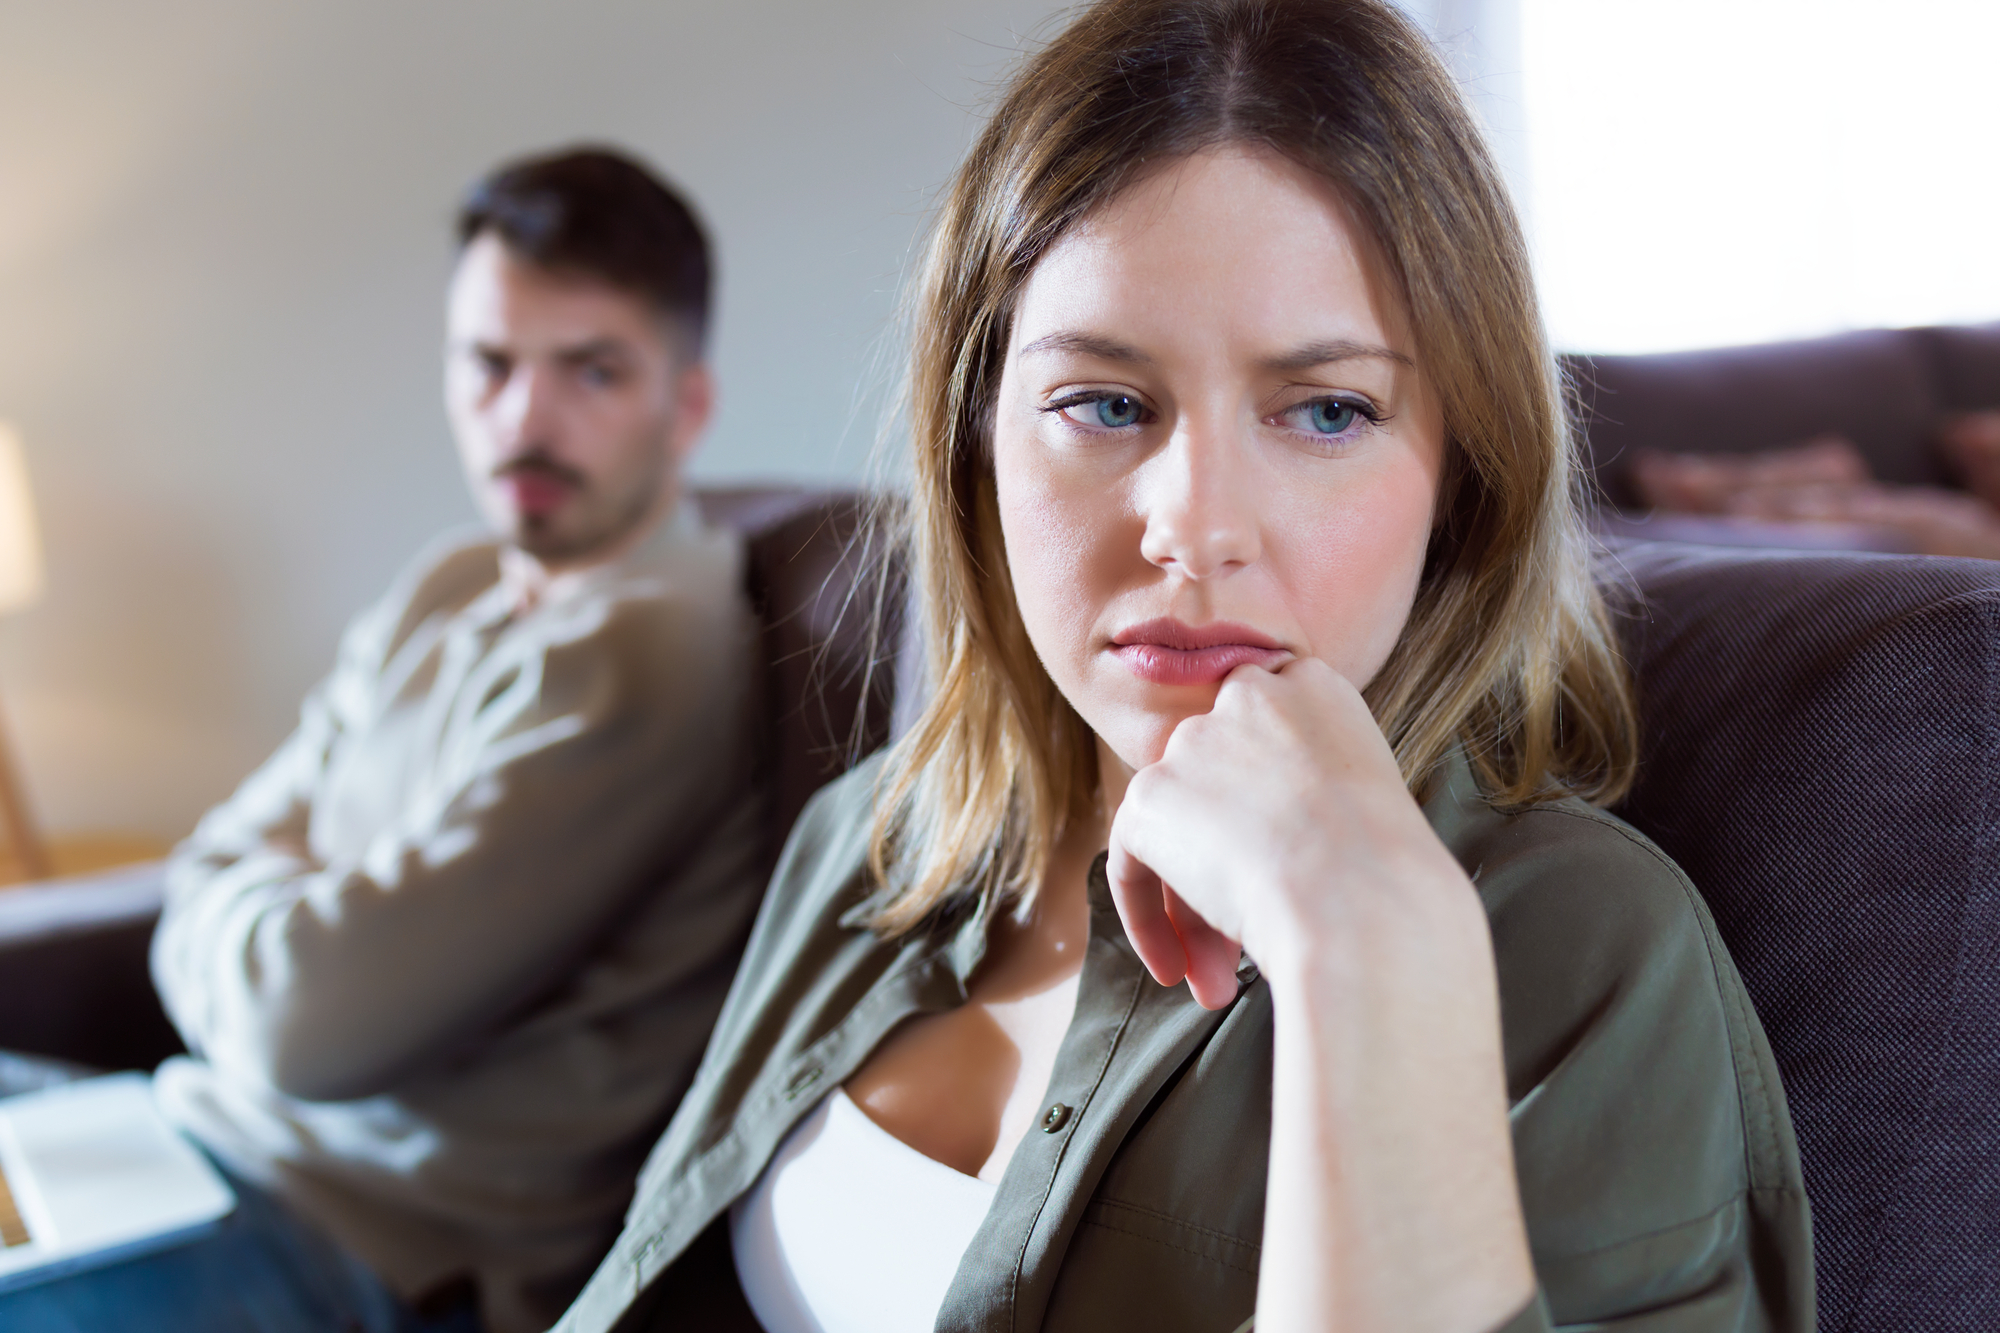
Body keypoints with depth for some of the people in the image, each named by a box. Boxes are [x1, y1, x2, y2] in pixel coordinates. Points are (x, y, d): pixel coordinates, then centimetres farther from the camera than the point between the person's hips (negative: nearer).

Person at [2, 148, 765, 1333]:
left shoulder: (649, 657, -23)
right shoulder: (445, 593, 7)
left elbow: (311, 1020, -23)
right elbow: (212, 882, 10)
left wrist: (245, 900, -2)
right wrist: (284, 933, -12)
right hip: (231, 1123, 8)